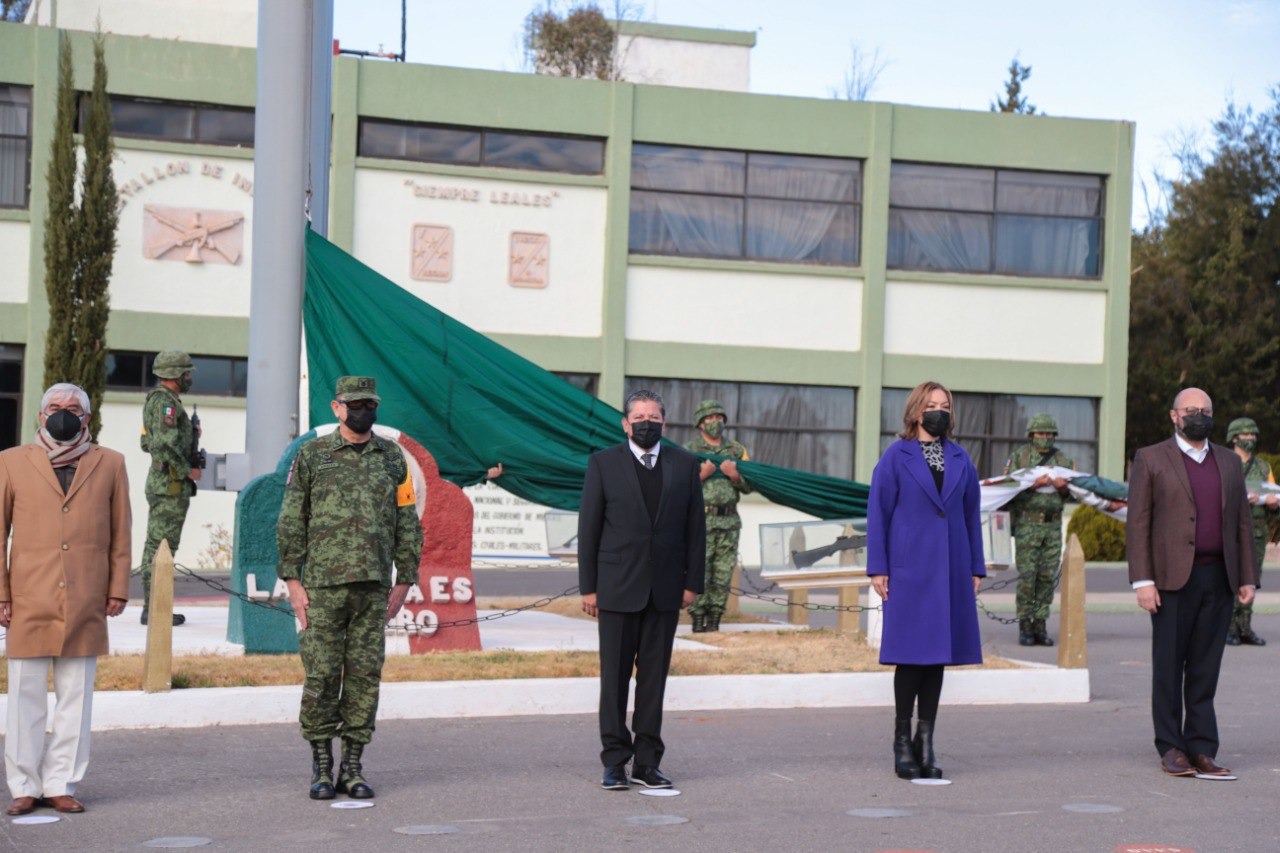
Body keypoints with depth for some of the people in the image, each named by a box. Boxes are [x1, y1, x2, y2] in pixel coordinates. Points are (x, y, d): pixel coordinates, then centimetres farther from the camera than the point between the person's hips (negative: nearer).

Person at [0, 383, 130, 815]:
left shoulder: (109, 464, 10)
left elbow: (121, 533, 10)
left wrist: (118, 589, 4)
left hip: (87, 606, 1)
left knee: (76, 699, 4)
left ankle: (61, 784, 12)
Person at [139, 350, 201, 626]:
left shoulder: (156, 400, 19)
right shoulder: (166, 401, -14)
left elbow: (147, 443, 25)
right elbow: (166, 444, -25)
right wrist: (188, 470, -14)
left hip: (159, 482, 10)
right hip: (171, 484, -10)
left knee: (156, 545, 12)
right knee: (161, 545, -8)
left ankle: (151, 606, 16)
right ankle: (154, 609, -7)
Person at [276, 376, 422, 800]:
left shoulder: (392, 458, 9)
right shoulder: (312, 455, 3)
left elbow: (407, 525, 10)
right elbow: (291, 523, 3)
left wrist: (403, 583, 4)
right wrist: (293, 581, -4)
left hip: (374, 586, 2)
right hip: (323, 585, -2)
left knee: (365, 677, 4)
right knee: (321, 675, 0)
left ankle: (352, 768, 11)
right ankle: (321, 766, 11)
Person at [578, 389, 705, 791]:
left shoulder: (684, 463, 7)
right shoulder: (603, 463, 1)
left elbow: (696, 525, 8)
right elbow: (588, 527, 0)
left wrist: (693, 581, 2)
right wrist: (588, 586, -3)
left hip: (665, 588, 2)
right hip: (618, 588, -2)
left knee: (654, 675, 6)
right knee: (614, 675, 2)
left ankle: (647, 761, 12)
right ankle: (614, 761, 9)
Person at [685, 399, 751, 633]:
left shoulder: (737, 450, 10)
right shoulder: (688, 451, 1)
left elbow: (749, 486, 9)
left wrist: (734, 475, -11)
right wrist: (701, 475, -15)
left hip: (729, 522, 3)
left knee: (723, 575, 3)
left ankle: (714, 622, 10)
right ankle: (698, 622, 2)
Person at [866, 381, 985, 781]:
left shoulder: (960, 459, 12)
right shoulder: (895, 457, 0)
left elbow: (971, 514, 14)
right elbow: (878, 512, -1)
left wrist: (976, 568, 10)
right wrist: (878, 568, -7)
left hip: (950, 569, 4)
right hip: (909, 568, -4)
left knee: (938, 652, 6)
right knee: (911, 653, -3)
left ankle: (925, 741, 13)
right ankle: (903, 741, 8)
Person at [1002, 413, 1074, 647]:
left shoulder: (1063, 460, 13)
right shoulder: (1019, 457, 3)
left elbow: (1074, 490, 9)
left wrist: (1063, 487, -13)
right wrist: (1032, 485, -18)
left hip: (1053, 525, 3)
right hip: (1027, 524, -3)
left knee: (1048, 576, 2)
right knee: (1027, 576, -6)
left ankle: (1040, 626, 8)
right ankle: (1025, 626, 0)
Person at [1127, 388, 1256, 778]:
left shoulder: (1230, 462, 16)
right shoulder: (1150, 459, 3)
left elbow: (1242, 523, 16)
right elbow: (1138, 523, -2)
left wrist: (1247, 578, 8)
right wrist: (1142, 581, -10)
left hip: (1219, 580, 4)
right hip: (1173, 579, -3)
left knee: (1206, 668, 5)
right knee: (1169, 666, 1)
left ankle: (1202, 749, 10)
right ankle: (1171, 749, 9)